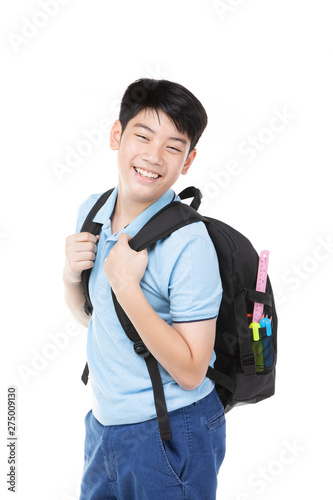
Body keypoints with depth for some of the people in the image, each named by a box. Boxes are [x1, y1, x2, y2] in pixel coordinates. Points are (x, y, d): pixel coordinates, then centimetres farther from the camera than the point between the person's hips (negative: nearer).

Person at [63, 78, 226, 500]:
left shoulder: (188, 243, -22)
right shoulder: (91, 211, -1)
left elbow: (190, 373, -22)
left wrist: (127, 287, -28)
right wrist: (71, 276, -10)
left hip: (170, 436, -6)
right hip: (103, 422, 6)